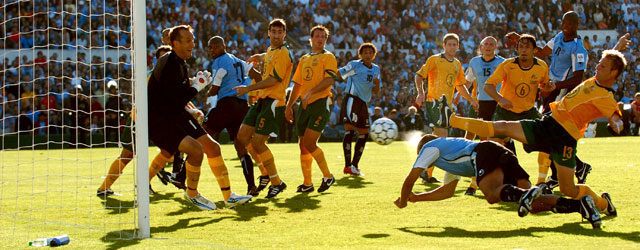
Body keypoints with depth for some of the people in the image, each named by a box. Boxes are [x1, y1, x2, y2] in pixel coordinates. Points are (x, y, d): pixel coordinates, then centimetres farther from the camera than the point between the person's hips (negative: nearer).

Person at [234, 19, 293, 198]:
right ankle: (266, 173, 16)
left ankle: (276, 182, 1)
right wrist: (258, 57, 25)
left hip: (273, 102, -9)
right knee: (243, 136, 6)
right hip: (262, 100, 10)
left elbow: (274, 80, -19)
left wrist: (248, 88, -17)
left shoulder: (283, 53, -12)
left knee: (258, 142, -11)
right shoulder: (271, 51, 16)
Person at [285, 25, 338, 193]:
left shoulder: (328, 57, 0)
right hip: (305, 105, 7)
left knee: (310, 143, -15)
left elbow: (329, 80, -16)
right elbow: (298, 84, 22)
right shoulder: (304, 59, 20)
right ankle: (307, 184, 12)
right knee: (303, 144, 5)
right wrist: (289, 105, 15)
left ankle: (328, 176, 0)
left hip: (320, 103, -7)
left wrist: (311, 92, -27)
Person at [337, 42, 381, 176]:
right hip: (352, 99, -8)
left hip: (363, 103, 8)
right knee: (349, 130, -16)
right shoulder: (354, 65, -5)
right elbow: (339, 73, -4)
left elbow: (375, 92, 15)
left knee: (364, 134, 8)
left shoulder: (376, 69, 15)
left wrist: (377, 85, -3)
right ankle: (348, 165, -18)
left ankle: (354, 166, 16)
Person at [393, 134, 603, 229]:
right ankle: (580, 204, -28)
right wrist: (416, 198, 53)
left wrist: (403, 201, 33)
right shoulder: (449, 155, 44)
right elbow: (448, 191, 49)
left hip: (485, 152, -7)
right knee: (533, 205, -8)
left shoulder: (429, 147, 22)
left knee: (492, 195, -33)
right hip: (504, 154, 7)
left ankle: (524, 194, -61)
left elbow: (410, 179, 16)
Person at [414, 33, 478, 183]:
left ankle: (427, 172, 14)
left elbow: (460, 85, 30)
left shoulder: (457, 64, 20)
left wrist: (471, 100, 20)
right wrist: (421, 93, -16)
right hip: (434, 101, -7)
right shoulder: (434, 59, 1)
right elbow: (419, 76, -1)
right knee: (442, 136, -18)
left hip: (447, 104, 7)